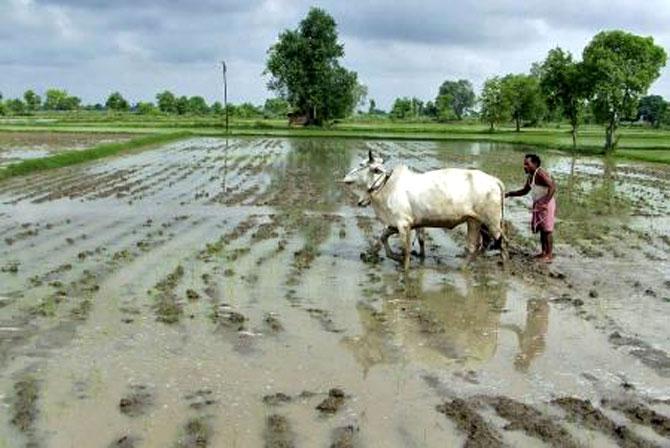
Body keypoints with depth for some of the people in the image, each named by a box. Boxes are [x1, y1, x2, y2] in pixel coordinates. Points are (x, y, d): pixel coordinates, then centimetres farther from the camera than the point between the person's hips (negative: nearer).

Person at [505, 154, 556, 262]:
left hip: (546, 204, -9)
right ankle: (544, 252, 23)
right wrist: (510, 194, 14)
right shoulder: (530, 177, 11)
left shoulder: (540, 174, -17)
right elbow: (525, 191, 24)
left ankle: (549, 255, -2)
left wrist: (546, 201, -34)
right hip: (537, 205, 9)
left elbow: (552, 186, -26)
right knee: (541, 229, 13)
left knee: (547, 229, -6)